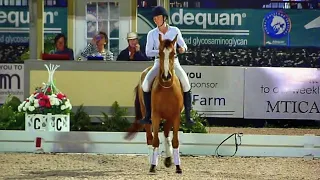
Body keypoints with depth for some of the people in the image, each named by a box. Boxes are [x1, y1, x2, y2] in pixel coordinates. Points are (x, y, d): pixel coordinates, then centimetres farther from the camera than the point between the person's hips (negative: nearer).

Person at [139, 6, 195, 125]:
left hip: (174, 63, 0)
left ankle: (188, 116, -15)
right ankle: (148, 116, -13)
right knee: (145, 84, -22)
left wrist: (183, 49, -19)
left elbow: (183, 45, 6)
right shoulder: (152, 34, -2)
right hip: (159, 63, 1)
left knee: (186, 84, -23)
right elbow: (148, 52, -7)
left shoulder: (175, 31, -1)